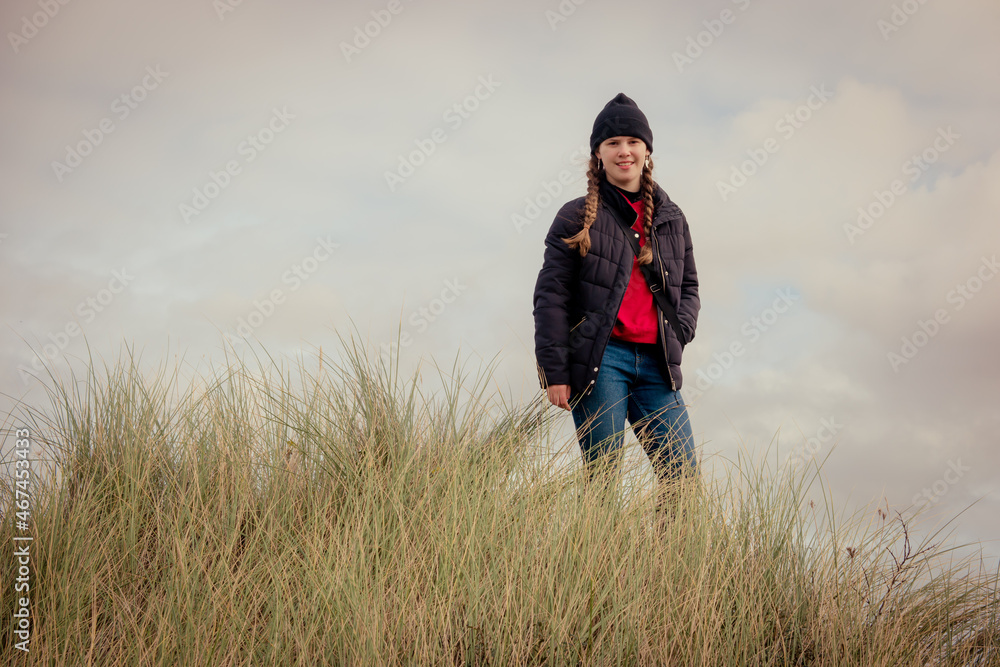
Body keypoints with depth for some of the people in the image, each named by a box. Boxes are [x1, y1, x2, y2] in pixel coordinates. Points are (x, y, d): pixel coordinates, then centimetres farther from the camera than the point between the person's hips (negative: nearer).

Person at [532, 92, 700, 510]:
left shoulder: (671, 219, 18)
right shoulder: (578, 217, 5)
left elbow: (688, 287, 26)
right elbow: (551, 295, 1)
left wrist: (680, 330, 3)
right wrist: (555, 371, -7)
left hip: (656, 362, 4)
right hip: (601, 358, -4)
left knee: (684, 475, -1)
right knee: (602, 477, -5)